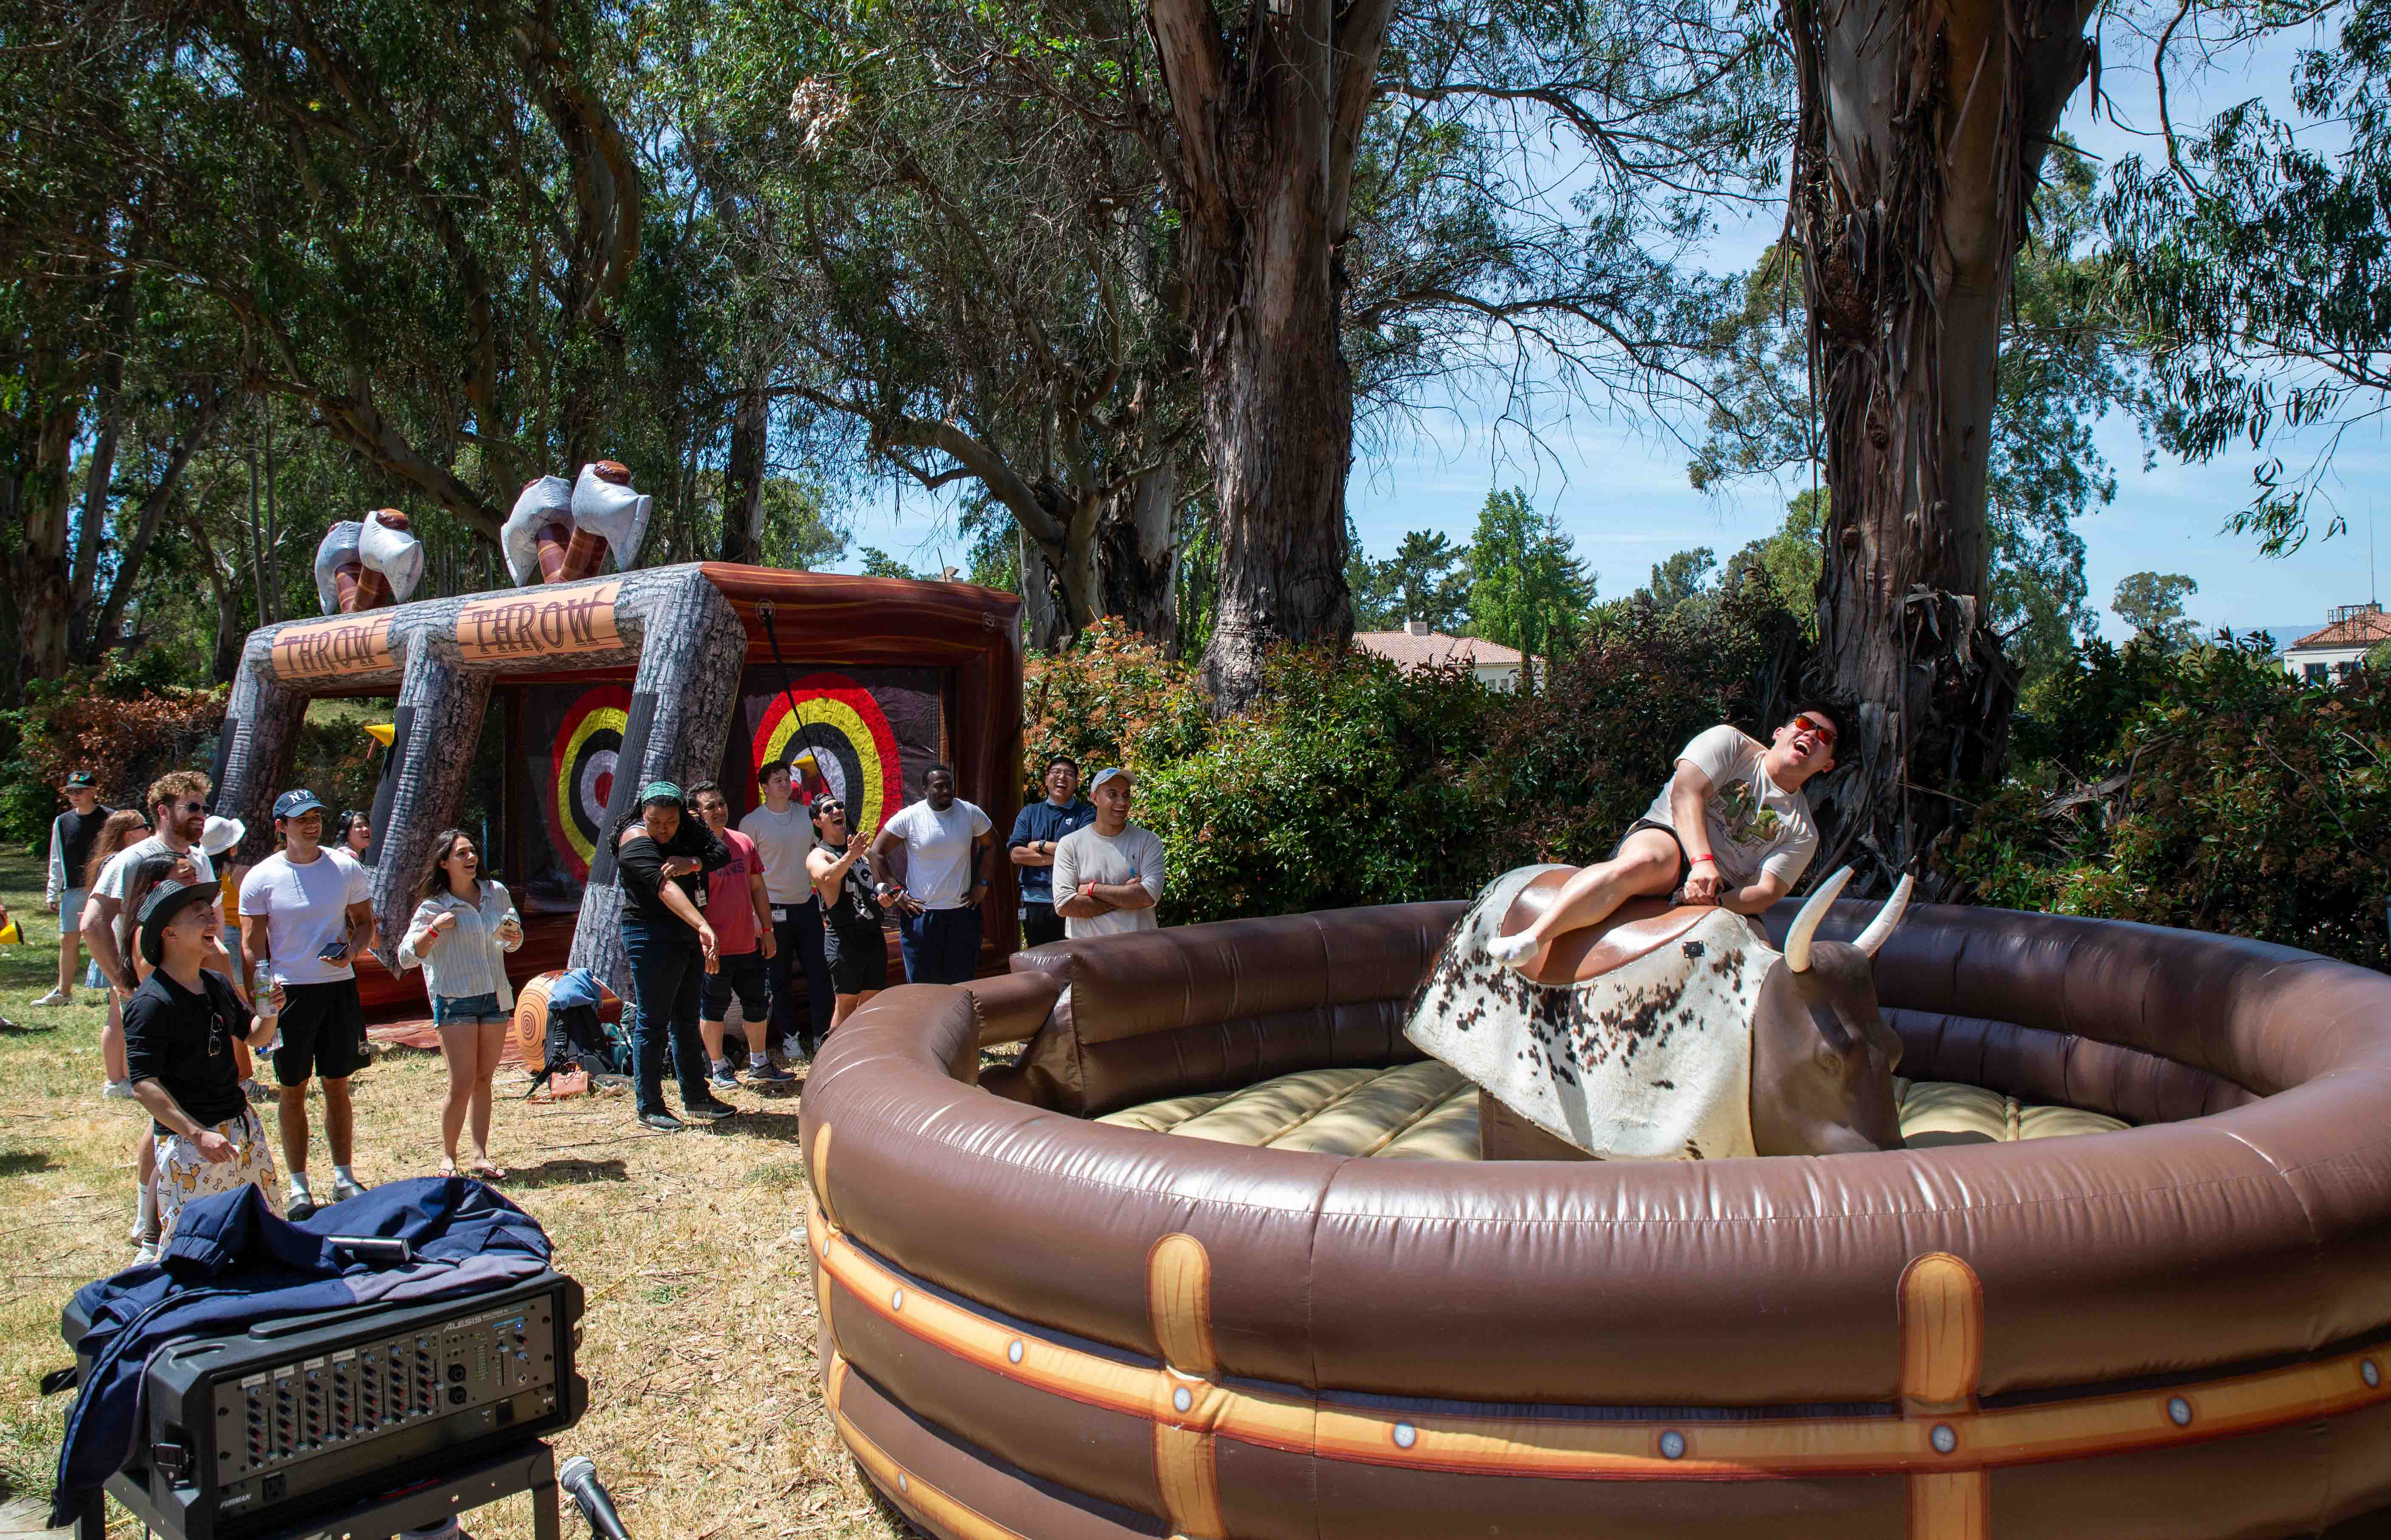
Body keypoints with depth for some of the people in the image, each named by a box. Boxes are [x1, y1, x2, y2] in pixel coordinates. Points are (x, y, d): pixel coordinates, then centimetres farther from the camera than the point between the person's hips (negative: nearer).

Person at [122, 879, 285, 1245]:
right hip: (188, 1140, -8)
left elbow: (253, 1036, 20)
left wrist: (269, 1011, -3)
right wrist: (199, 1135, -26)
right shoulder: (151, 1003, -17)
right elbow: (144, 1085, -21)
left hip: (242, 1125, 8)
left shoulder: (217, 985, 7)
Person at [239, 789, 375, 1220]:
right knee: (293, 1090, 4)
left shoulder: (346, 868, 3)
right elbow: (253, 946, -1)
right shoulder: (261, 878, -3)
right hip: (288, 992, -2)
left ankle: (344, 1179, 19)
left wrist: (352, 951, -10)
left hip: (339, 987, 2)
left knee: (338, 1085, 9)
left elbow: (365, 923, 11)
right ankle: (298, 1188, 14)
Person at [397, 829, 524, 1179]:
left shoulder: (496, 893, 6)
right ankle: (448, 1157, 8)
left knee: (483, 1080, 8)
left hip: (496, 997, 4)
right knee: (462, 1085, -9)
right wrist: (434, 929, -21)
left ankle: (481, 1156, 13)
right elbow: (406, 958, -8)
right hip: (455, 1001, -4)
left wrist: (514, 938, -4)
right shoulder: (433, 907, -6)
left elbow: (513, 941, 19)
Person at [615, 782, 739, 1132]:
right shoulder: (636, 841, -18)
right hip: (652, 936, -7)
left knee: (687, 1020, 15)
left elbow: (722, 852, -5)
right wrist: (704, 926, -45)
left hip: (688, 934, 8)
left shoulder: (687, 828, 5)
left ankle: (696, 1096, 24)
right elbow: (666, 886, -32)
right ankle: (649, 1107, 5)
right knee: (652, 1022, -3)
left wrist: (693, 863, -27)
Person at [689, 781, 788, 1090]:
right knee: (713, 1009, 7)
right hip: (715, 949, -6)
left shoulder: (743, 843, 7)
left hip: (749, 945, 6)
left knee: (758, 1005, 14)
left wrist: (767, 930, 13)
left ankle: (760, 1066, 30)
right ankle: (720, 1069, 22)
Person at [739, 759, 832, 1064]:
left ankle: (822, 1035, 13)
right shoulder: (752, 822, -6)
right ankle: (789, 1036, 16)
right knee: (780, 978, 5)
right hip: (774, 909, -4)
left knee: (819, 972, 4)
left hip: (807, 904, 4)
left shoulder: (805, 815, 7)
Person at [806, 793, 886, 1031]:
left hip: (874, 935, 6)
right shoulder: (818, 856, -5)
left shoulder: (862, 850, 17)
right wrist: (850, 857, -48)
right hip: (844, 938, -6)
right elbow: (827, 877, -31)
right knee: (847, 1004, -3)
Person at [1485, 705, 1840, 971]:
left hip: (1722, 896, 4)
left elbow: (1765, 893, 0)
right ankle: (1533, 941, -49)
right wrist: (1702, 861, -23)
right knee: (1644, 863, -40)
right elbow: (1685, 793, -6)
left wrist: (1715, 899, -23)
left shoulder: (1803, 835, 16)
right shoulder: (1729, 743, 11)